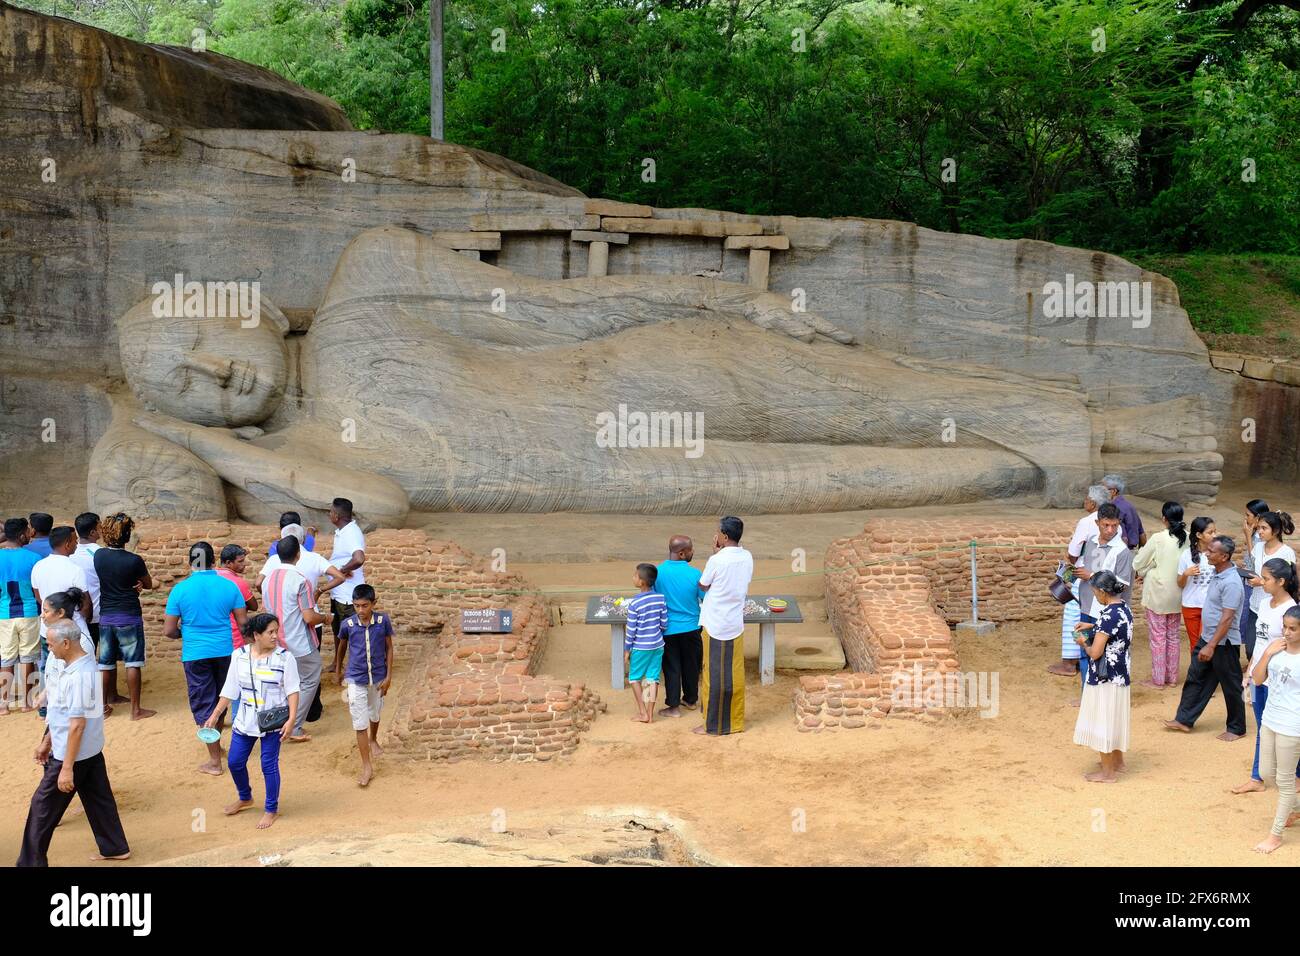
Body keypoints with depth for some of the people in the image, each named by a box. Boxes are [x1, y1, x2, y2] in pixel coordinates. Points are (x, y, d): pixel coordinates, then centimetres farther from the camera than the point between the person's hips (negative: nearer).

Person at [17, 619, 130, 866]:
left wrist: (67, 768, -23)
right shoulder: (75, 666, 4)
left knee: (43, 807, 4)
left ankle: (31, 862, 15)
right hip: (91, 750, 9)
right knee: (98, 798, 18)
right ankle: (115, 848, 28)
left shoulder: (78, 676, -27)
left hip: (73, 754, -9)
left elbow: (77, 725, -26)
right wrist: (47, 742, 21)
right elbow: (63, 713, 15)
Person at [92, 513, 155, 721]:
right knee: (132, 663, 0)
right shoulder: (134, 560, -15)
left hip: (105, 616, 4)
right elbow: (149, 585, 1)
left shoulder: (99, 555, -4)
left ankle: (110, 697, 31)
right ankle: (136, 709, 2)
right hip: (129, 617, -4)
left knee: (106, 661, 16)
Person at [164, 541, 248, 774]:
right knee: (219, 700, 21)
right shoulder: (228, 586, -5)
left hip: (195, 654, -2)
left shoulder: (181, 589, -9)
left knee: (203, 705, 6)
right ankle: (215, 744, 36)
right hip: (225, 651, 2)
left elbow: (168, 631, -7)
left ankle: (215, 761, 8)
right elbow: (243, 622, -2)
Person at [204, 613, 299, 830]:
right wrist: (215, 715, 4)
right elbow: (230, 689, 4)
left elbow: (292, 690, -9)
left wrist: (291, 719, -18)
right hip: (245, 720, 4)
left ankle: (271, 809, 19)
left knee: (269, 765, 2)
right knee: (234, 761, 13)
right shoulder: (239, 656, -4)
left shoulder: (284, 658, -11)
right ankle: (245, 798, 40)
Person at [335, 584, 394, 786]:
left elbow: (389, 648, -3)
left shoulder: (383, 621, -14)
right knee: (360, 723, -3)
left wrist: (388, 676, -5)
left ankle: (373, 740, 53)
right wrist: (339, 668, 19)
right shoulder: (348, 624, -13)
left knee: (375, 714, 23)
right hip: (356, 679, -1)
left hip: (378, 677, 1)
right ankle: (367, 766, 2)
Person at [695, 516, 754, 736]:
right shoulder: (747, 558, 0)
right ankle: (735, 721, 21)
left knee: (715, 676, 3)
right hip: (736, 624, 6)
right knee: (735, 674, 13)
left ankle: (713, 725, 10)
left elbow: (703, 586, -2)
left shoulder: (716, 561, -18)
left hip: (715, 625, -6)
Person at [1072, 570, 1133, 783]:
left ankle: (1108, 772, 12)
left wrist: (1084, 643, -5)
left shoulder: (1108, 615, -25)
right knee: (1114, 719, 23)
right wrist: (1093, 628, 17)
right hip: (1120, 675, 9)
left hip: (1105, 677, -9)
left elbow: (1095, 652, -24)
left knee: (1102, 721, 3)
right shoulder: (1124, 609, 3)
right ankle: (1117, 761, 37)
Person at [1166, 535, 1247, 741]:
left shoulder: (1231, 582, -25)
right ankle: (1184, 720, 23)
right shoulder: (1216, 573, 4)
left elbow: (1227, 618, -26)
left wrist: (1211, 646, -25)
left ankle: (1237, 729, 21)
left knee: (1231, 687, 6)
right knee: (1195, 678, 14)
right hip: (1207, 638, 9)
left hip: (1224, 643, -9)